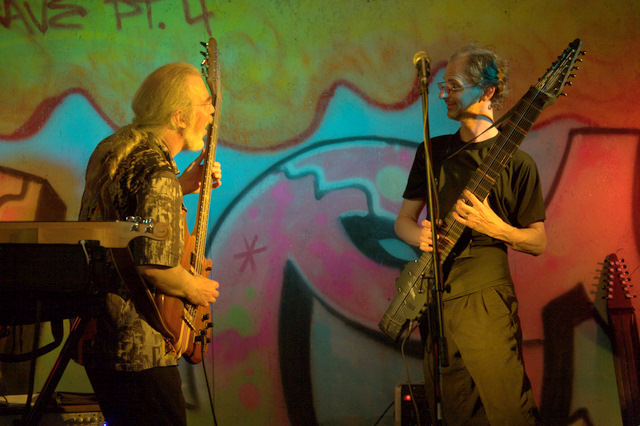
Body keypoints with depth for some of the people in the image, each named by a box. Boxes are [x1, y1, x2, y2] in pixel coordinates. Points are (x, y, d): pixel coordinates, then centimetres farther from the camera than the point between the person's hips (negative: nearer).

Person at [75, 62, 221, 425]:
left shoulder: (111, 149, 8)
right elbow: (153, 266, -27)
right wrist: (194, 289, -8)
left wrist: (182, 187, 15)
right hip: (139, 349, -10)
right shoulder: (157, 171, -22)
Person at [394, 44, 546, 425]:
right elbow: (403, 219, 16)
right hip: (434, 298, 5)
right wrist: (421, 236, -7)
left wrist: (493, 226, -18)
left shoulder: (515, 162, -1)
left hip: (486, 303, -4)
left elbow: (538, 242, 1)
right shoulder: (433, 151, 13)